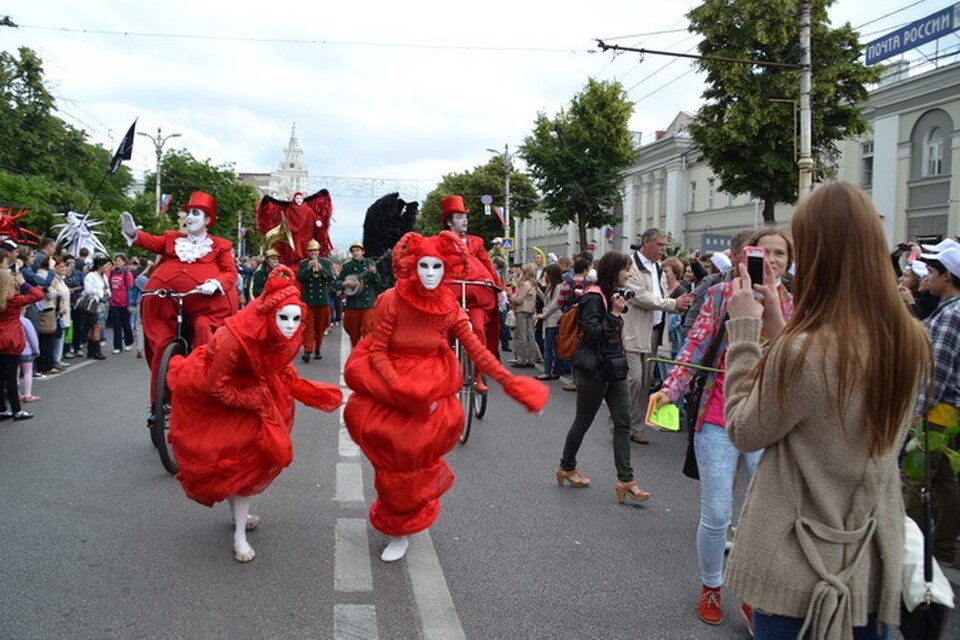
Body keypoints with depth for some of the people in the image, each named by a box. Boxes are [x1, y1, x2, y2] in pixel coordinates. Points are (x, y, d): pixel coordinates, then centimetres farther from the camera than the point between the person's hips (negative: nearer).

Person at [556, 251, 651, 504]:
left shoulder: (612, 295, 13)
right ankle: (566, 468, 26)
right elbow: (592, 333, -22)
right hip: (593, 369, -9)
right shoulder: (594, 297, -15)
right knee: (583, 421, 7)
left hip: (614, 367, 9)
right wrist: (614, 313, -20)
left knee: (623, 423, 1)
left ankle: (625, 481, 1)